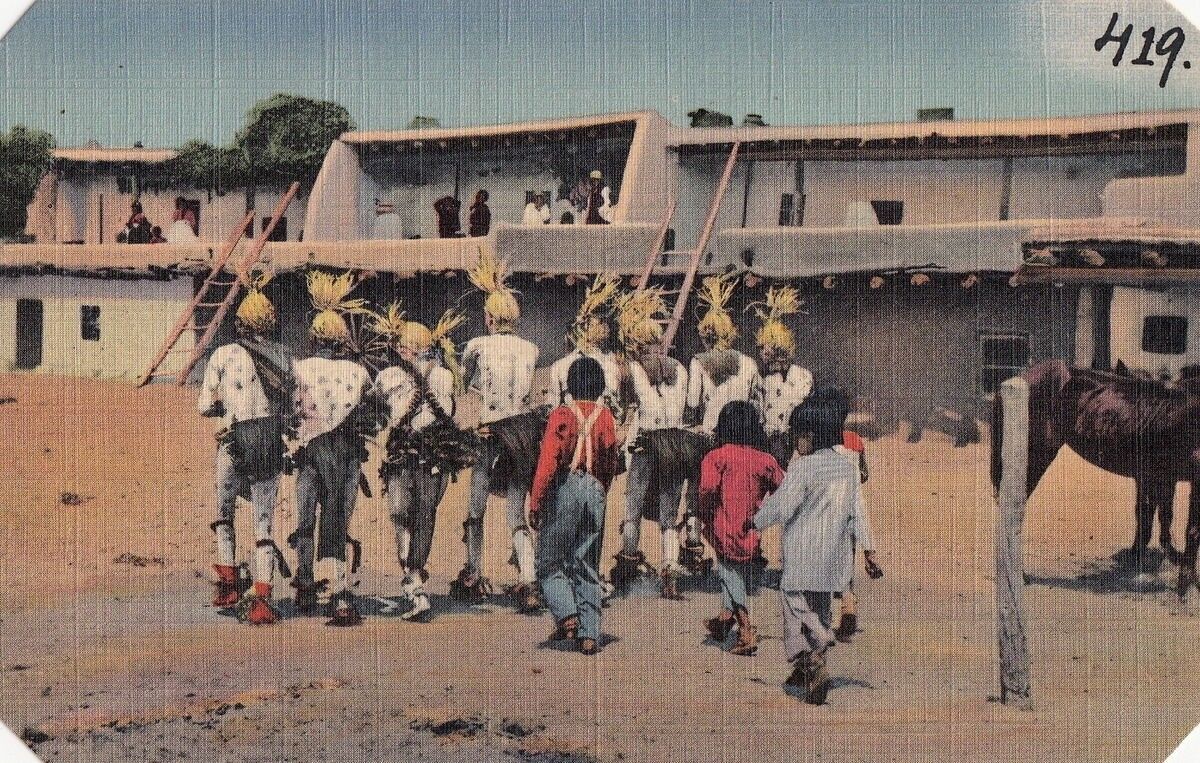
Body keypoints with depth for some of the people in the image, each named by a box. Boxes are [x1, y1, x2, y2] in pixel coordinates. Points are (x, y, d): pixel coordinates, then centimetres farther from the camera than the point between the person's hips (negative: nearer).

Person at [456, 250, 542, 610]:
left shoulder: (477, 346, -5)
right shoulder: (531, 349, 5)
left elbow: (466, 381, 9)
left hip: (491, 433, -3)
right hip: (527, 428, 3)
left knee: (475, 510, 15)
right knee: (517, 515, 6)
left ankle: (473, 578, 25)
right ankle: (528, 583, -8)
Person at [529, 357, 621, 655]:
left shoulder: (562, 415, -8)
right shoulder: (605, 417, 6)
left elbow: (548, 462, -13)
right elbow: (611, 461, 12)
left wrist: (535, 503, -9)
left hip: (564, 488, -4)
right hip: (595, 490, 4)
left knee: (550, 562, 7)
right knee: (587, 565, 10)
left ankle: (567, 615, -11)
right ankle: (589, 633, 6)